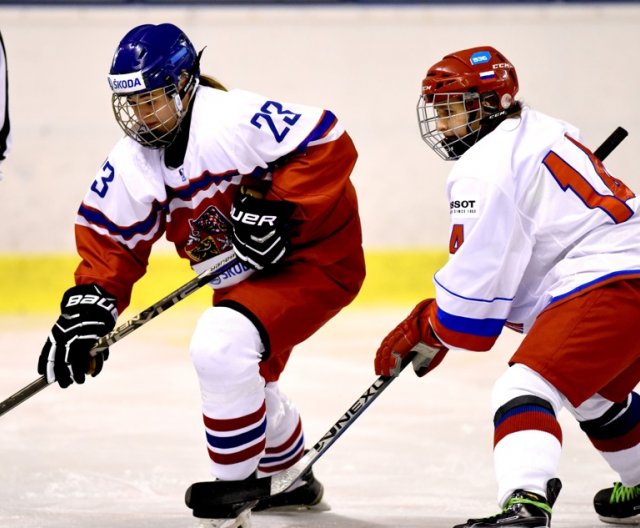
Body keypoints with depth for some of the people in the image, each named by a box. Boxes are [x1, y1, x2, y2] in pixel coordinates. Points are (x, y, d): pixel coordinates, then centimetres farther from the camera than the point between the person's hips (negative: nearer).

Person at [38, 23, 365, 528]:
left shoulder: (236, 119, -28)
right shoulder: (132, 164, -4)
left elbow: (331, 146, -28)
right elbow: (111, 239, 2)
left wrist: (276, 207, -31)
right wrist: (89, 303, -13)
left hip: (316, 255, -9)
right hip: (242, 275, 9)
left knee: (221, 347, -26)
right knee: (244, 380, 24)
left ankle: (236, 486, -9)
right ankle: (289, 476, 53)